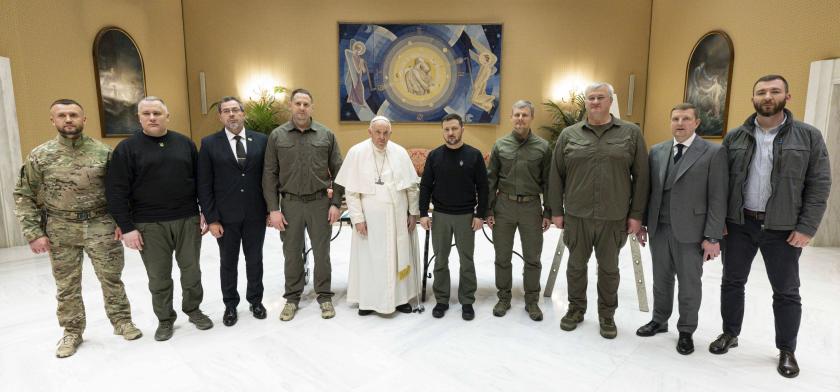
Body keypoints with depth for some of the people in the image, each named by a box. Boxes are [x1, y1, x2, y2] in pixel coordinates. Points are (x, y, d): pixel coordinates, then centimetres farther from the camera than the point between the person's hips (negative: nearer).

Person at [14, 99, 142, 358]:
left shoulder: (104, 152, -2)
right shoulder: (40, 156, -2)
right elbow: (23, 196, 1)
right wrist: (34, 233, -5)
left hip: (101, 226, -1)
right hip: (61, 230, 1)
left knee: (111, 278, 8)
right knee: (66, 285, 12)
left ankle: (121, 321, 25)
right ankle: (72, 332, 29)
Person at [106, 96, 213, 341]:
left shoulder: (185, 143, 5)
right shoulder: (127, 148, -2)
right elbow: (116, 191, -5)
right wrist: (127, 227, -10)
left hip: (187, 220, 2)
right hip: (150, 225, -1)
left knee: (191, 270, 11)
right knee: (159, 277, 9)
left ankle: (193, 309, 31)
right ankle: (165, 319, 27)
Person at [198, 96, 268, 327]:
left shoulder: (261, 140, 1)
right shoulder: (209, 144, -3)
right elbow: (204, 185, -4)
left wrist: (271, 209, 1)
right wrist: (211, 219, -8)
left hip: (255, 214, 1)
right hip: (225, 216, -1)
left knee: (254, 260, 13)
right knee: (228, 263, 12)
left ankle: (255, 300, 31)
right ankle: (230, 305, 29)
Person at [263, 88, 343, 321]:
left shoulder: (326, 135, 1)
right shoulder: (277, 136, 1)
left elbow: (337, 171, 2)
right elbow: (269, 175, 0)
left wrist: (335, 203, -4)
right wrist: (273, 209, -5)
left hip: (320, 202, 0)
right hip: (290, 203, 1)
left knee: (322, 252, 8)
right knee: (292, 254, 11)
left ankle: (324, 296, 24)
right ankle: (292, 297, 27)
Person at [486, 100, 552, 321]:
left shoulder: (543, 147, 0)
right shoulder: (500, 145, 2)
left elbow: (547, 182, 2)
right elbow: (491, 180, 3)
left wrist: (548, 212, -1)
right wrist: (488, 210, -1)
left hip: (531, 206, -1)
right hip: (504, 205, 1)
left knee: (533, 257, 8)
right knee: (502, 257, 10)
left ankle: (532, 301, 25)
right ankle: (504, 298, 26)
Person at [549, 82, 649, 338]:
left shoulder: (631, 133, 1)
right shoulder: (568, 135, 3)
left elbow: (641, 177, 1)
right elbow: (557, 176, 5)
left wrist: (636, 214, -3)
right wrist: (556, 211, 3)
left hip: (614, 217, 0)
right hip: (576, 215, 1)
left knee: (609, 269, 12)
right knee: (576, 265, 12)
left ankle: (607, 315, 30)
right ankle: (576, 308, 31)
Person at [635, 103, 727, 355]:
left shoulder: (713, 152, -5)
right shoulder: (657, 151, 7)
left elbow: (718, 198, -8)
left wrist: (713, 237, -11)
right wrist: (642, 222, 7)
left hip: (690, 231, -3)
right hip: (659, 229, 4)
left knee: (689, 285, 9)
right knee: (661, 280, 16)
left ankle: (686, 331, 26)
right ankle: (659, 320, 34)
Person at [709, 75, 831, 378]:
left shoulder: (809, 136, -2)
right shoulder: (734, 137, 2)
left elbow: (819, 184, -4)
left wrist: (807, 228, -10)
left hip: (783, 228, -1)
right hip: (739, 224, 2)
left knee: (786, 292, 10)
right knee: (732, 282, 11)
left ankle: (786, 351, 26)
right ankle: (730, 334, 29)